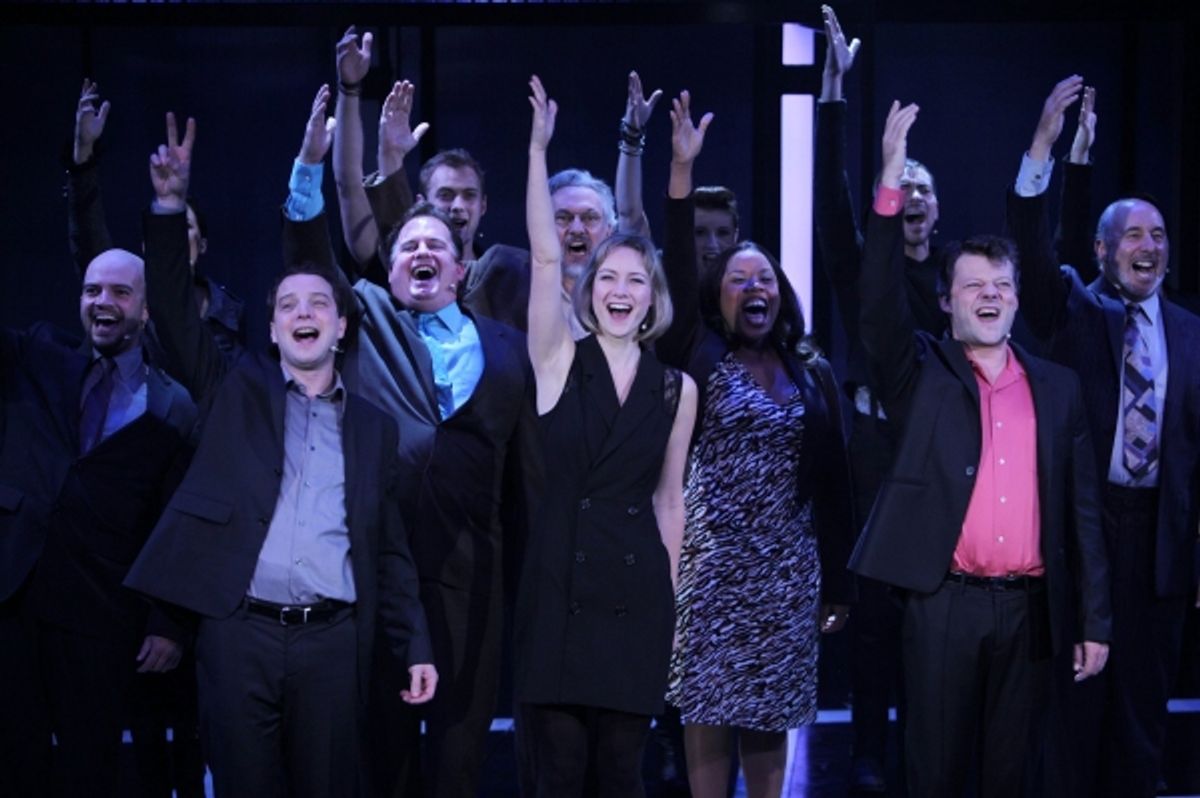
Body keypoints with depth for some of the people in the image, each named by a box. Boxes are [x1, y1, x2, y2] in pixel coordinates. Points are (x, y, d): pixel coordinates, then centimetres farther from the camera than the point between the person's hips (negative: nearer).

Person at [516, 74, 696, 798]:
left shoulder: (677, 388, 6)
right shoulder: (560, 362, 1)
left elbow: (669, 500, 11)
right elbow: (546, 256, -10)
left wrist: (671, 601, 10)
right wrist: (538, 147, -17)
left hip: (637, 593, 1)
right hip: (557, 587, -1)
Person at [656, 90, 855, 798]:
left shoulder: (814, 376, 7)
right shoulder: (702, 362, 1)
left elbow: (833, 483, 7)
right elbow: (676, 274, -14)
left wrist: (839, 585, 6)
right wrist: (682, 171, -23)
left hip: (786, 573, 2)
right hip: (713, 566, -2)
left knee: (769, 721, 9)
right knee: (707, 719, 1)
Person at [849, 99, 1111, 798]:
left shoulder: (1059, 388, 10)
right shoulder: (922, 374, 4)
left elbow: (1081, 508, 9)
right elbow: (880, 303, -14)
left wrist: (1094, 621, 4)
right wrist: (892, 188, -23)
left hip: (1030, 607, 2)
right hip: (944, 603, -2)